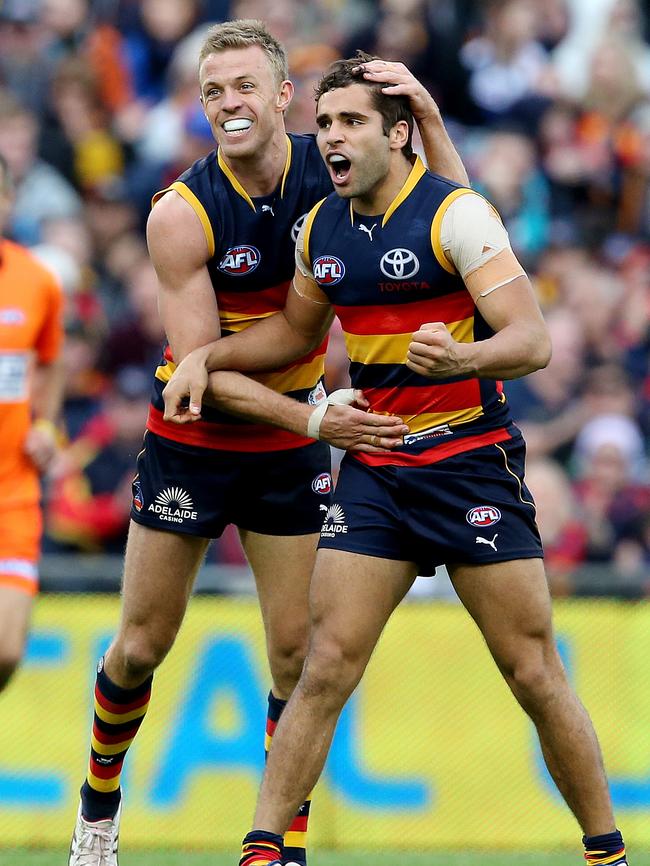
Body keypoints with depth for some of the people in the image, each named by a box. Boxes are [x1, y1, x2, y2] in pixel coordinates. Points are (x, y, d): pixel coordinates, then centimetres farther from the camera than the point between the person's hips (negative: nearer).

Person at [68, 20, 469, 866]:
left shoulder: (329, 170, -10)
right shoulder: (181, 215, -20)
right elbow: (199, 367, -20)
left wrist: (427, 113, -21)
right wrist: (313, 419, -30)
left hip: (291, 447, 2)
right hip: (192, 440, -2)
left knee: (297, 651, -3)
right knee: (142, 645, 5)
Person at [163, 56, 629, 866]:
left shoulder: (454, 214, -13)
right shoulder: (321, 227, 6)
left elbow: (532, 339, -20)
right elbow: (295, 329, 26)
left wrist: (464, 357, -40)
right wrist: (207, 356, 11)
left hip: (473, 463, -5)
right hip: (371, 471, 5)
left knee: (535, 675, -3)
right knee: (325, 669, -5)